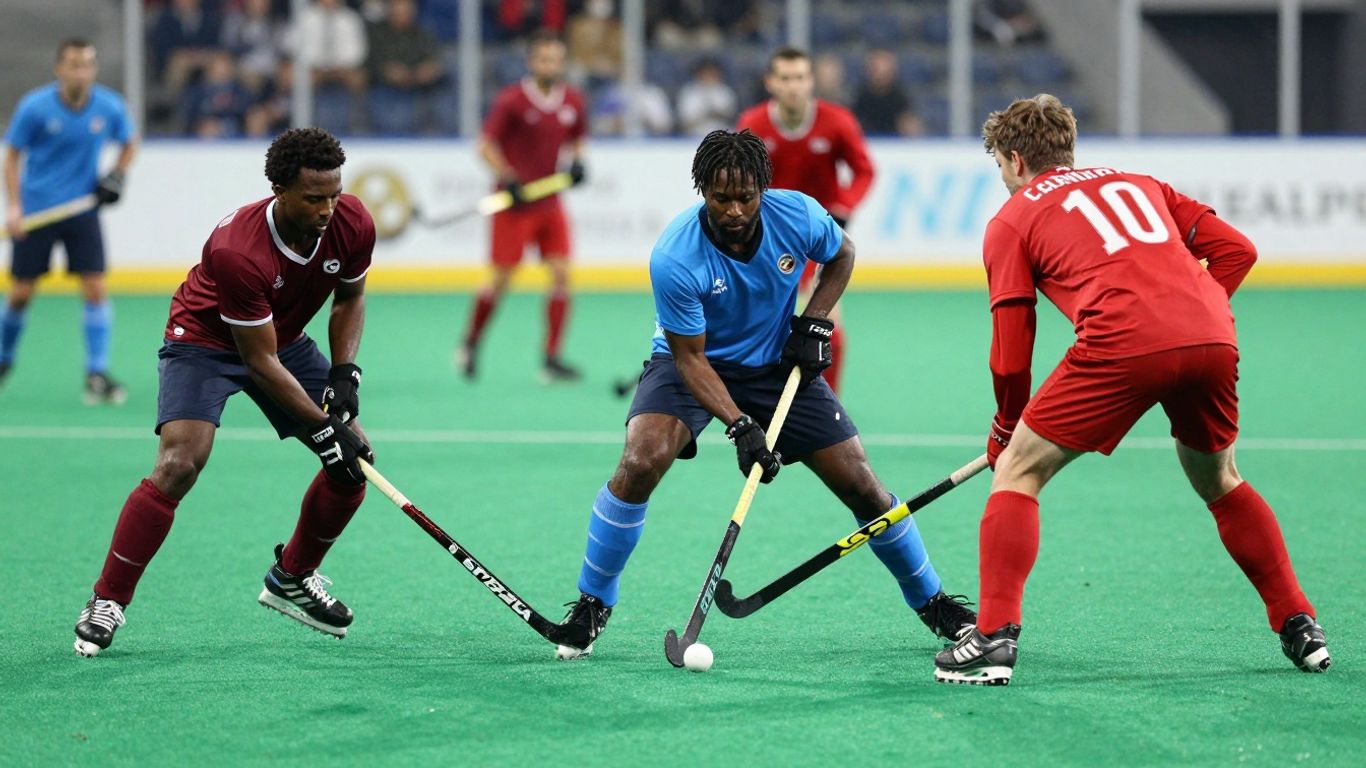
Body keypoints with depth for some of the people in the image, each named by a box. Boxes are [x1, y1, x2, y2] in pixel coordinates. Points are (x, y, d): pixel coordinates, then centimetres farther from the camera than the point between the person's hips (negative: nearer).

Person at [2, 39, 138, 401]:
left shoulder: (110, 107, -7)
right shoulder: (34, 107, -13)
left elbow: (130, 141, 14)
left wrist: (118, 174, -4)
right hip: (36, 208, -1)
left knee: (95, 288, -9)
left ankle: (97, 374, -2)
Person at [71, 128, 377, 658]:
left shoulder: (352, 224, -20)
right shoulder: (236, 251, -38)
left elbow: (349, 297, 4)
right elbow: (261, 362, -30)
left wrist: (344, 371, -10)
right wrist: (323, 426, -28)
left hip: (287, 338, 6)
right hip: (205, 341, -6)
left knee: (354, 462, -2)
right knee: (179, 463, -26)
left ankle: (292, 578, 20)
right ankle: (106, 604, -16)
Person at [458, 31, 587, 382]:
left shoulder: (573, 101, 4)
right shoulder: (512, 100, -12)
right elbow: (486, 144, -9)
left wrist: (577, 161, -1)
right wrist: (506, 178, -22)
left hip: (550, 204, 5)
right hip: (515, 204, -5)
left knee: (561, 274, -5)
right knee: (502, 278, 0)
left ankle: (552, 359, 0)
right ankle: (470, 344, 22)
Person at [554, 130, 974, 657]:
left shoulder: (797, 216, -21)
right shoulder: (674, 258, -30)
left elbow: (841, 254, 4)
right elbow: (690, 357, -23)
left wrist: (814, 319, -10)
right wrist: (738, 425, -34)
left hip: (777, 363, 3)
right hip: (692, 362, -3)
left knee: (861, 485, -1)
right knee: (641, 462, -29)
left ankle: (931, 601, 21)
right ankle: (591, 606, -12)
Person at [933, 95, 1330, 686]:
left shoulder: (1012, 220, 18)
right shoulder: (1139, 184, 31)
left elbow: (1011, 353, 14)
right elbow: (1236, 248, 22)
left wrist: (1005, 431, 27)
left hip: (1122, 345, -5)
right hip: (1213, 338, 5)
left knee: (1017, 472, 9)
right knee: (1218, 482, 29)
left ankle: (995, 637, -3)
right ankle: (1299, 627, 28)